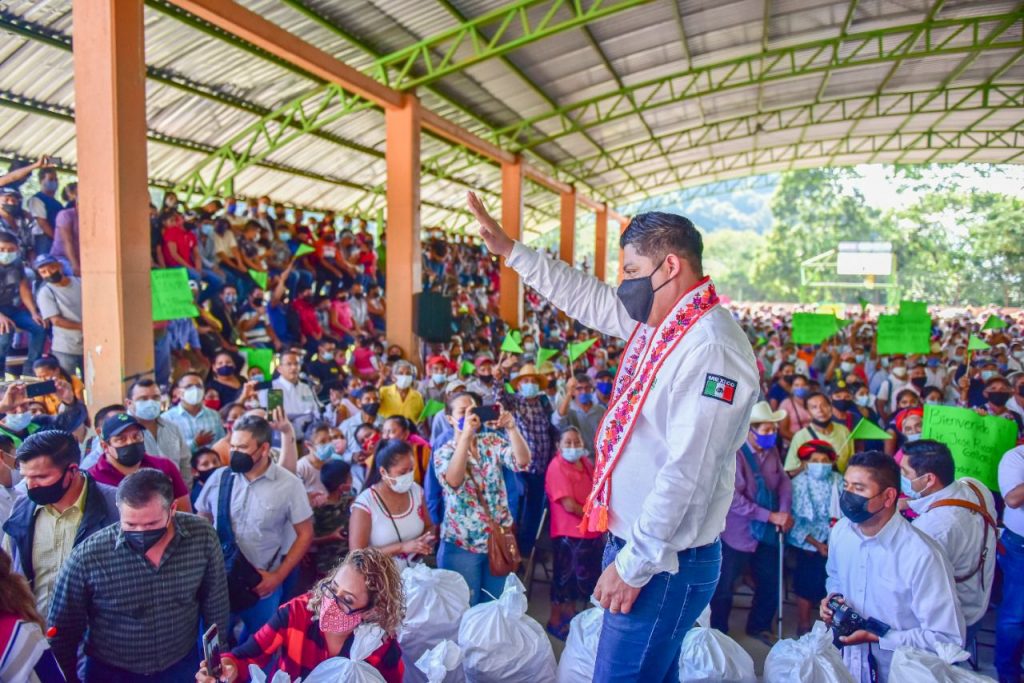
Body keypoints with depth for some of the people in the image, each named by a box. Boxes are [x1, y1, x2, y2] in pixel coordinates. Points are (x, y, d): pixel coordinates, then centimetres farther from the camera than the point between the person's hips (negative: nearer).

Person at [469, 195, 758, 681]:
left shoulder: (711, 348, -24)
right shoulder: (659, 322, 5)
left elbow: (687, 474, -26)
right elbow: (587, 298, 17)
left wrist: (633, 565, -20)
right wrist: (510, 250, 17)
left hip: (666, 564, -9)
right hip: (632, 542, 9)